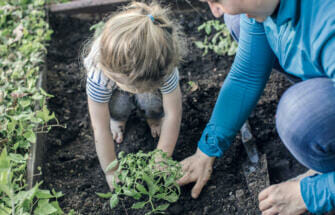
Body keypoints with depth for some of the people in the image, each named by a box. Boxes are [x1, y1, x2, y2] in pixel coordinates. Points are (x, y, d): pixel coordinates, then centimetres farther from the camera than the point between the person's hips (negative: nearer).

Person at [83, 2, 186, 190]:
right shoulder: (99, 75, -43)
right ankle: (119, 118, 5)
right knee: (118, 107, -32)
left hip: (152, 77, 0)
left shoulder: (165, 67, -42)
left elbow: (173, 114, -31)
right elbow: (100, 129, -32)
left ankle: (154, 117, 5)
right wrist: (111, 172, -24)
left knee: (152, 104, -31)